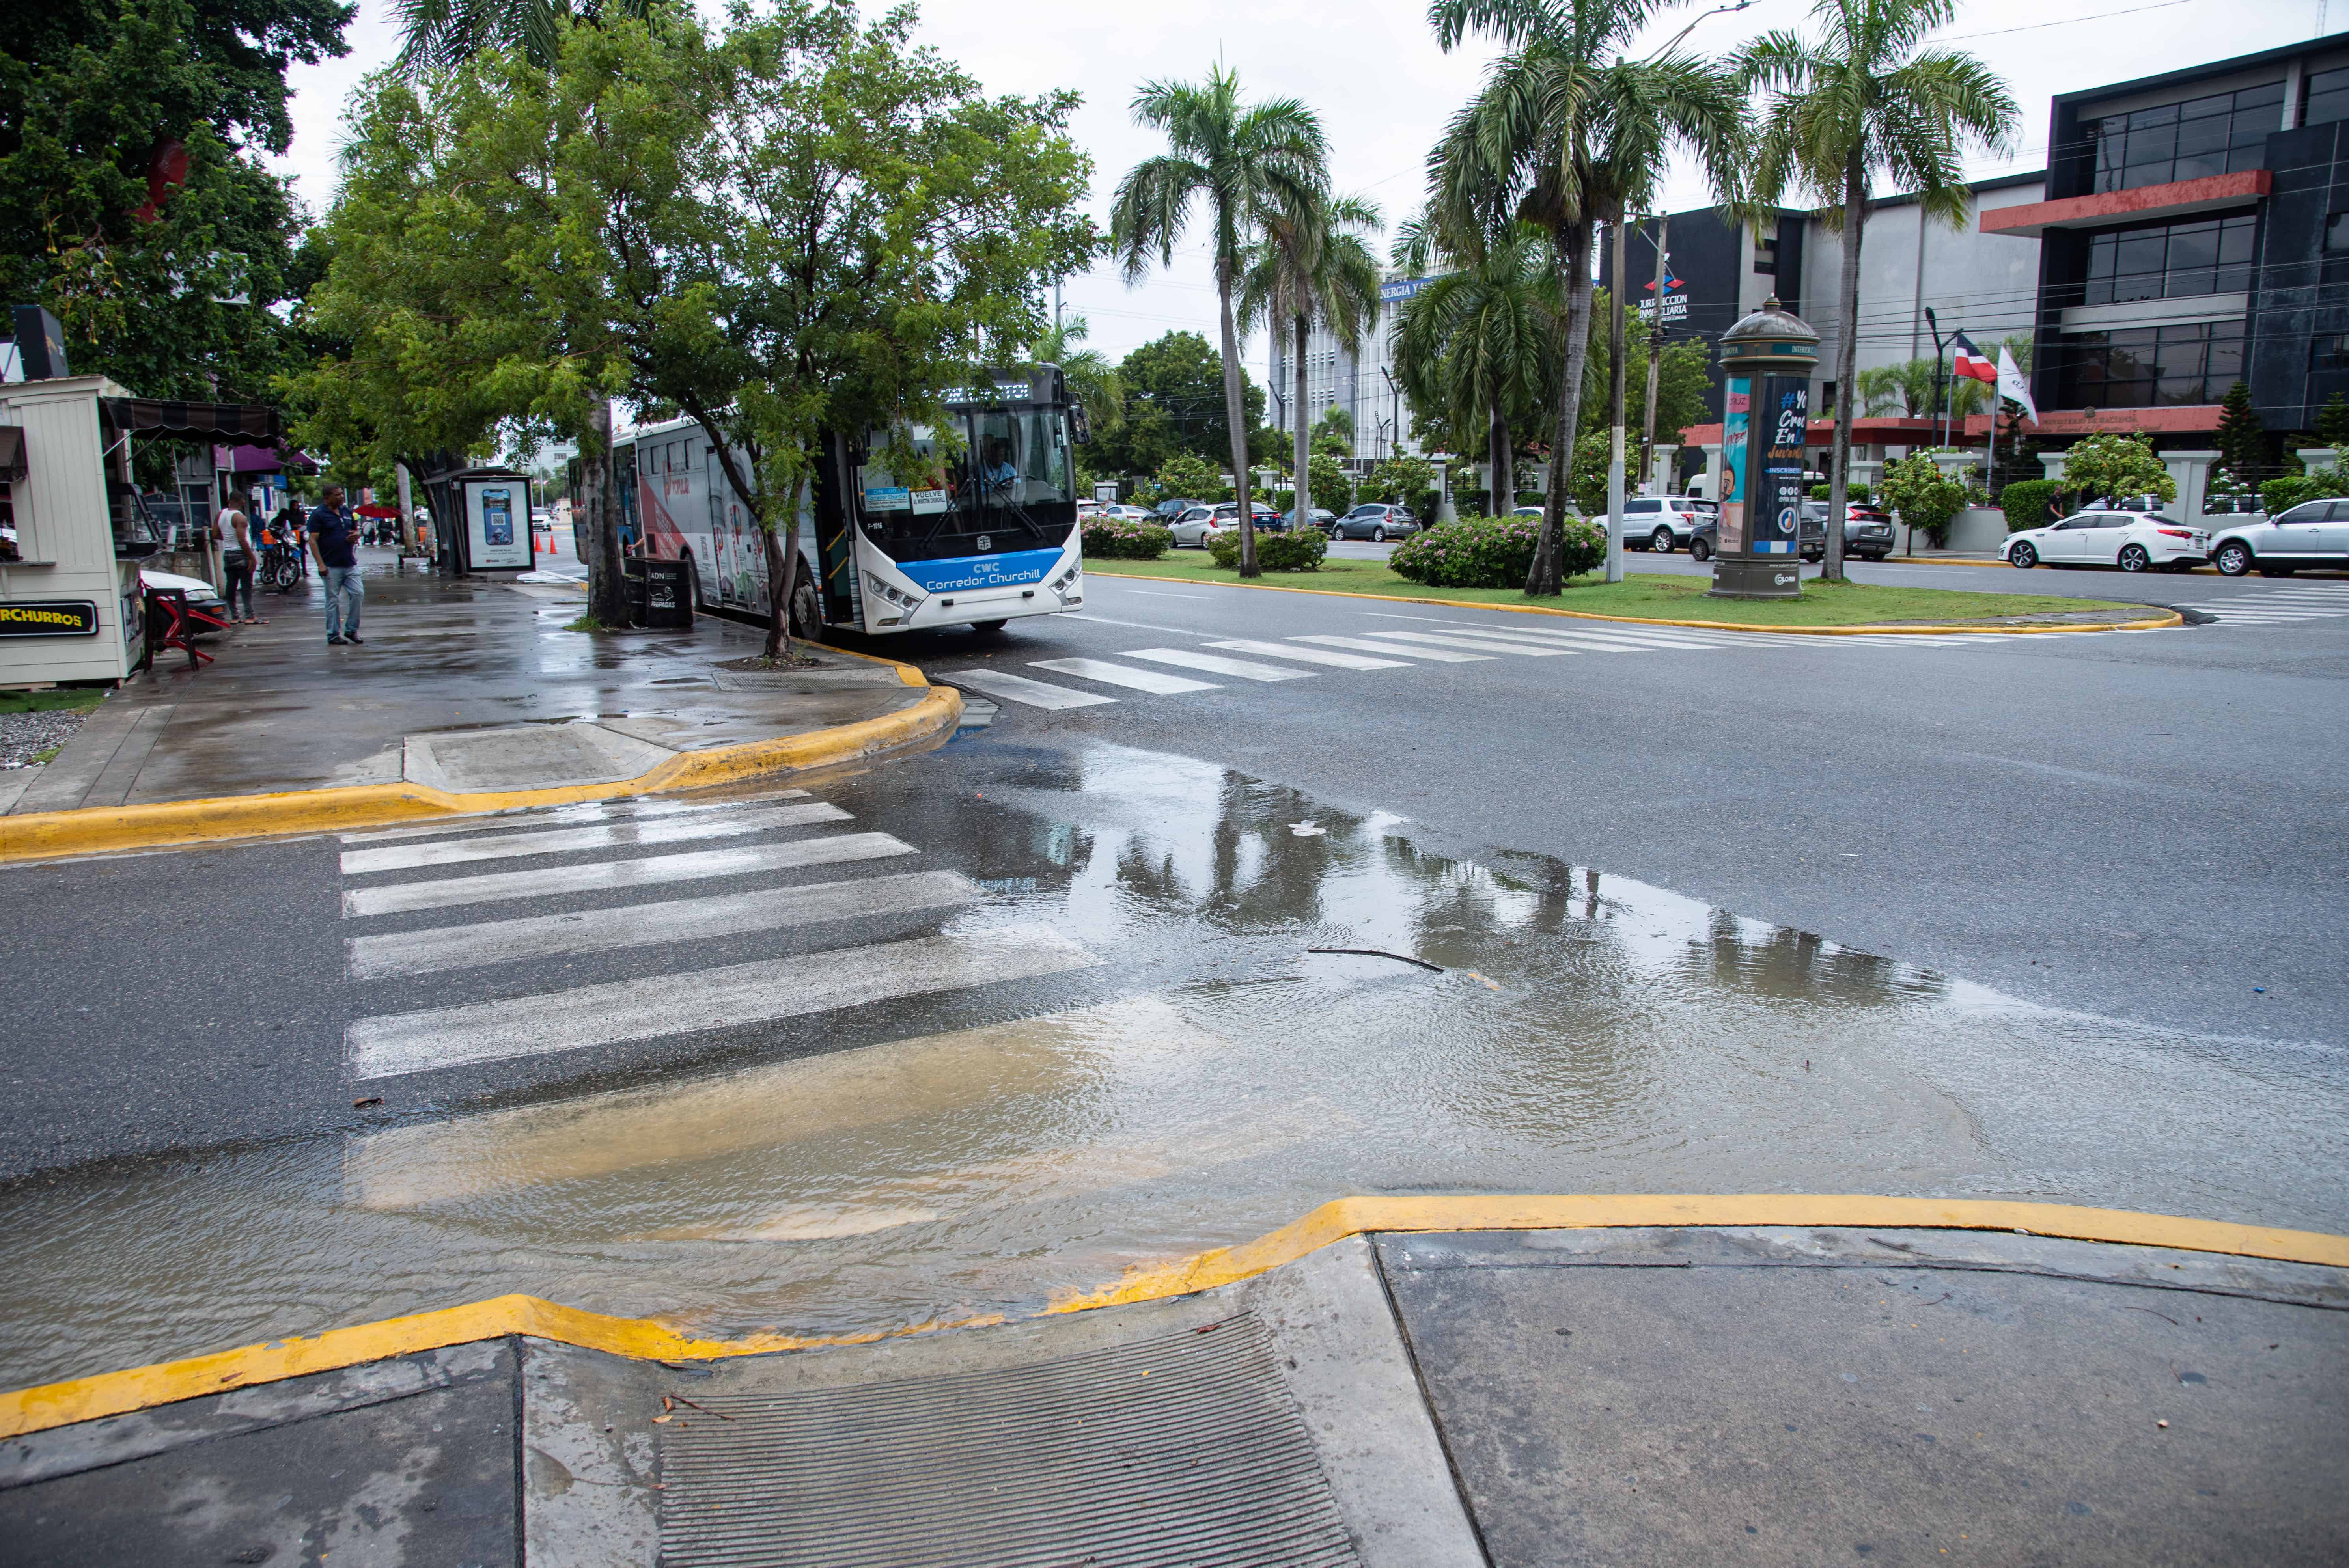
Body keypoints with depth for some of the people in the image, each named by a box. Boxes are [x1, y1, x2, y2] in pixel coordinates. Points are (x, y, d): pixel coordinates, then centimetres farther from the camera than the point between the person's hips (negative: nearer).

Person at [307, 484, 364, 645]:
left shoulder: (346, 512, 13)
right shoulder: (319, 515, -6)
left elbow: (356, 530, 27)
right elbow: (313, 540, -10)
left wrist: (356, 535, 0)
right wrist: (321, 564, -18)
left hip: (350, 565, 5)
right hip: (331, 567, -5)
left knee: (358, 593, -2)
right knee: (333, 601, 1)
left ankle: (351, 630, 11)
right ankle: (334, 635, 8)